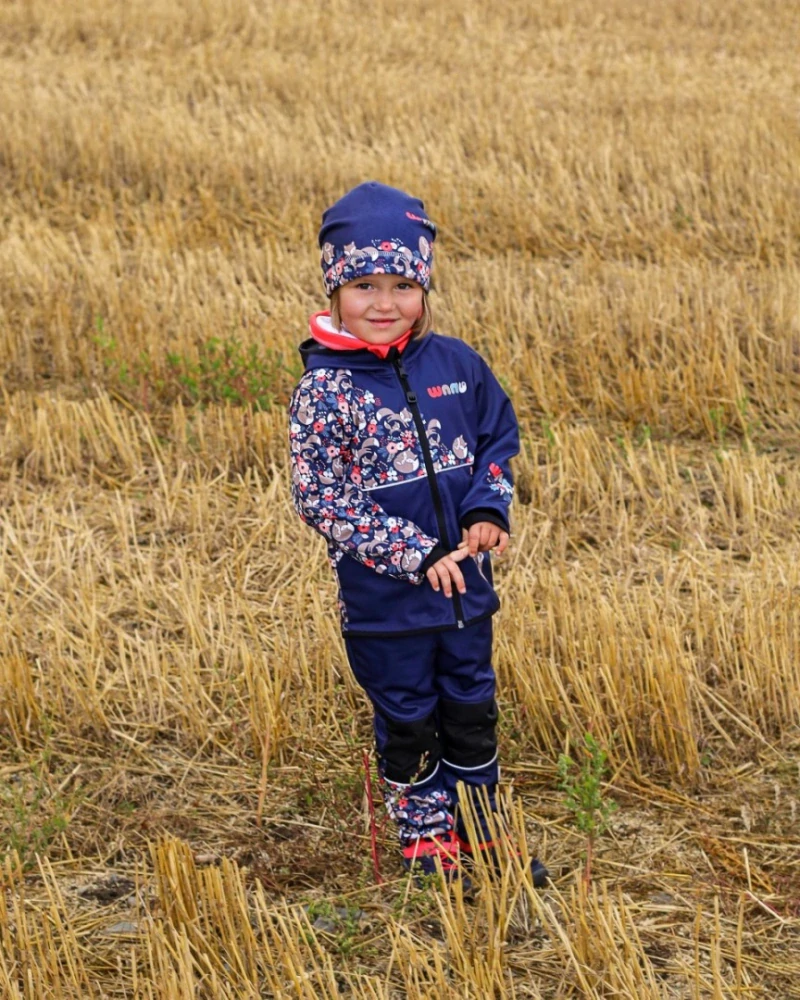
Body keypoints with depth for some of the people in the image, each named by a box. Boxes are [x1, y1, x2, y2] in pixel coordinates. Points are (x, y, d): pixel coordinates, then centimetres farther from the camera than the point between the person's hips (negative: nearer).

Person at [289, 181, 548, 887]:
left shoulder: (456, 364, -3)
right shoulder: (326, 389, -15)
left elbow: (498, 438, 11)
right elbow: (320, 498, -18)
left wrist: (488, 511, -8)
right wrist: (417, 553, -21)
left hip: (466, 588, 4)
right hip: (383, 601, -4)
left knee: (471, 716, 18)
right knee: (408, 727, 12)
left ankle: (481, 837, 36)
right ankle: (428, 843, 31)